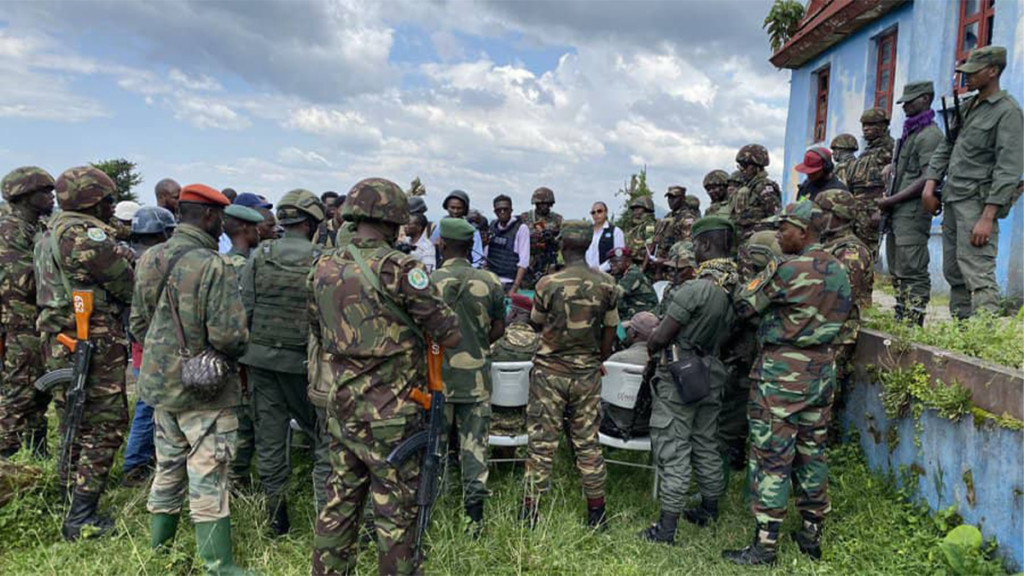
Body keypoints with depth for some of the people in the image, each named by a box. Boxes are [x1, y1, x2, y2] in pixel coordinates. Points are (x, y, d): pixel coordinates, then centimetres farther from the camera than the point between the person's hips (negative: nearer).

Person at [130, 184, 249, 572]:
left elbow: (138, 324, 11)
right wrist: (235, 350, -2)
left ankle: (158, 552, 35)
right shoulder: (214, 266, -21)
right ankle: (219, 565, 11)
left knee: (167, 472, 21)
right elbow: (229, 335, -24)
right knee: (208, 482, 1)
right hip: (205, 392, -7)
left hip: (160, 384, 7)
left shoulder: (150, 260, 3)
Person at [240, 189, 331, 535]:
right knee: (323, 439, 9)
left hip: (261, 358, 3)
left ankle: (277, 519, 19)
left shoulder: (259, 256, 1)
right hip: (304, 362, -3)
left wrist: (241, 355, 8)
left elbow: (244, 309, 0)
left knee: (268, 438, 10)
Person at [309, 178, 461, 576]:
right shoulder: (396, 267, -17)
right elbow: (451, 336, -14)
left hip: (339, 406, 7)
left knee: (339, 502, 18)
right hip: (390, 415, -6)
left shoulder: (323, 269, 4)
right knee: (396, 513, 7)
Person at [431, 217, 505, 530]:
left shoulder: (428, 281, -9)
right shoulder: (489, 282, -2)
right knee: (474, 446, 8)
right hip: (476, 377, 1)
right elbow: (499, 329, 3)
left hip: (437, 375, -1)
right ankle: (475, 514, 12)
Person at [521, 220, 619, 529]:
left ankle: (530, 512, 14)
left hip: (550, 372, -2)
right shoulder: (607, 284, -4)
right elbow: (610, 332, 6)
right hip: (587, 374, 3)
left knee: (542, 445, 5)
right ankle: (596, 513, 21)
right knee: (588, 443, 12)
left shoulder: (548, 283, -12)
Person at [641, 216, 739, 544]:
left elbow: (661, 336, -19)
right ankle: (709, 512, 35)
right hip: (712, 373, 7)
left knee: (673, 452, 1)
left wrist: (649, 348, 1)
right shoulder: (737, 287, -1)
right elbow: (728, 334, 8)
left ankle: (667, 528, 9)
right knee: (706, 445, 20)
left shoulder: (695, 289, -24)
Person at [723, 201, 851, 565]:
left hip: (782, 374, -8)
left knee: (771, 457, -1)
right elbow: (842, 318, 18)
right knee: (811, 453, 16)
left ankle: (765, 545, 5)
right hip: (823, 372, 8)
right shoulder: (840, 272, 9)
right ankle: (812, 535, 27)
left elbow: (743, 305, -8)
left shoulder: (786, 269, -16)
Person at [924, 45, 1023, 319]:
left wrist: (988, 217, -22)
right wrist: (930, 184, 4)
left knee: (978, 274, -16)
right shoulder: (966, 107, 16)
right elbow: (945, 148, 20)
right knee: (953, 273, 10)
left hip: (977, 201, -8)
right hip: (952, 199, 8)